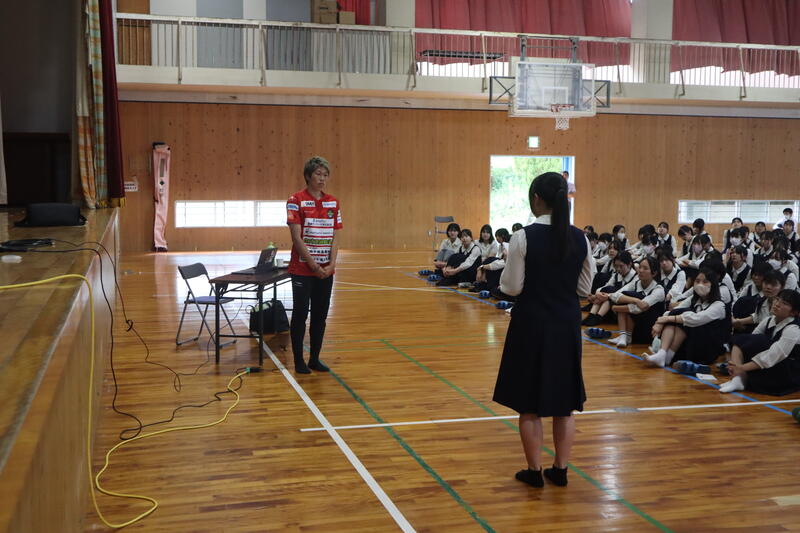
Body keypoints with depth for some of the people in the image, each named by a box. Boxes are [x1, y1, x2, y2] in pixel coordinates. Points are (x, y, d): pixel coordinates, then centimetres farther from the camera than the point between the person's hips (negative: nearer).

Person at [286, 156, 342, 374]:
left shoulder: (333, 203, 8)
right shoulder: (296, 201, -8)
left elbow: (334, 236, 8)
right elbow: (297, 237, -12)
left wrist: (331, 264, -6)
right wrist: (314, 266, -14)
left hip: (326, 270, 5)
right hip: (302, 269, -5)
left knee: (320, 315, 9)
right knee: (300, 314, 1)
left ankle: (315, 359, 20)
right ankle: (299, 361, 11)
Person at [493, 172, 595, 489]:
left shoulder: (524, 237, -15)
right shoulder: (579, 238, -2)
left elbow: (512, 287, -11)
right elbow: (584, 288, 5)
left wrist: (504, 276, 8)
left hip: (532, 324, -4)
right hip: (566, 324, 4)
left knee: (529, 403, 9)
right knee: (564, 402, 14)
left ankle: (534, 471, 16)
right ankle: (560, 469, 21)